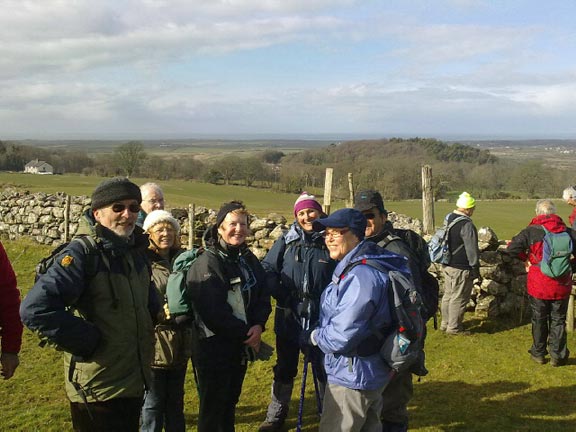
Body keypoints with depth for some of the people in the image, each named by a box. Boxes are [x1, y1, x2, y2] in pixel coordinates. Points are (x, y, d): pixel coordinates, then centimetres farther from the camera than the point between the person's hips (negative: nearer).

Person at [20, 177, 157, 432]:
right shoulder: (81, 255, -19)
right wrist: (89, 341, -23)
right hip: (98, 391, -8)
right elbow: (35, 310, -29)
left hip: (134, 384, 8)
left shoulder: (135, 252, 6)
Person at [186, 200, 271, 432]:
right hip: (213, 346, -7)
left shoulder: (249, 260, 7)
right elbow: (213, 311, -21)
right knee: (212, 407, 5)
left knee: (230, 402, 20)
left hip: (241, 346, 7)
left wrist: (258, 325, -12)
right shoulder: (206, 263, -16)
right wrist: (245, 333, -15)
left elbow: (263, 297, 7)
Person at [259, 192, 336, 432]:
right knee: (284, 367, 15)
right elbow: (267, 269, 0)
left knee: (323, 367, 10)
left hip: (322, 318, -1)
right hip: (289, 317, 2)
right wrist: (281, 295, -8)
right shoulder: (287, 240, -2)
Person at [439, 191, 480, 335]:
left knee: (448, 295, 18)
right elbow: (472, 249, -17)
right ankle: (454, 327, 9)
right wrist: (475, 268, -8)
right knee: (459, 298, 2)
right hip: (461, 268, -9)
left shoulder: (448, 218, 7)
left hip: (447, 265, 9)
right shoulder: (467, 225, -21)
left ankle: (445, 323, 27)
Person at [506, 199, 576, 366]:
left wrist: (525, 257, 7)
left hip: (538, 285, -1)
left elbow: (511, 249, -11)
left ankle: (538, 353, 24)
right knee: (558, 321, 13)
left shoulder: (531, 231, -11)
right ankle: (557, 356, 18)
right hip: (562, 286, 1)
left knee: (539, 320, 14)